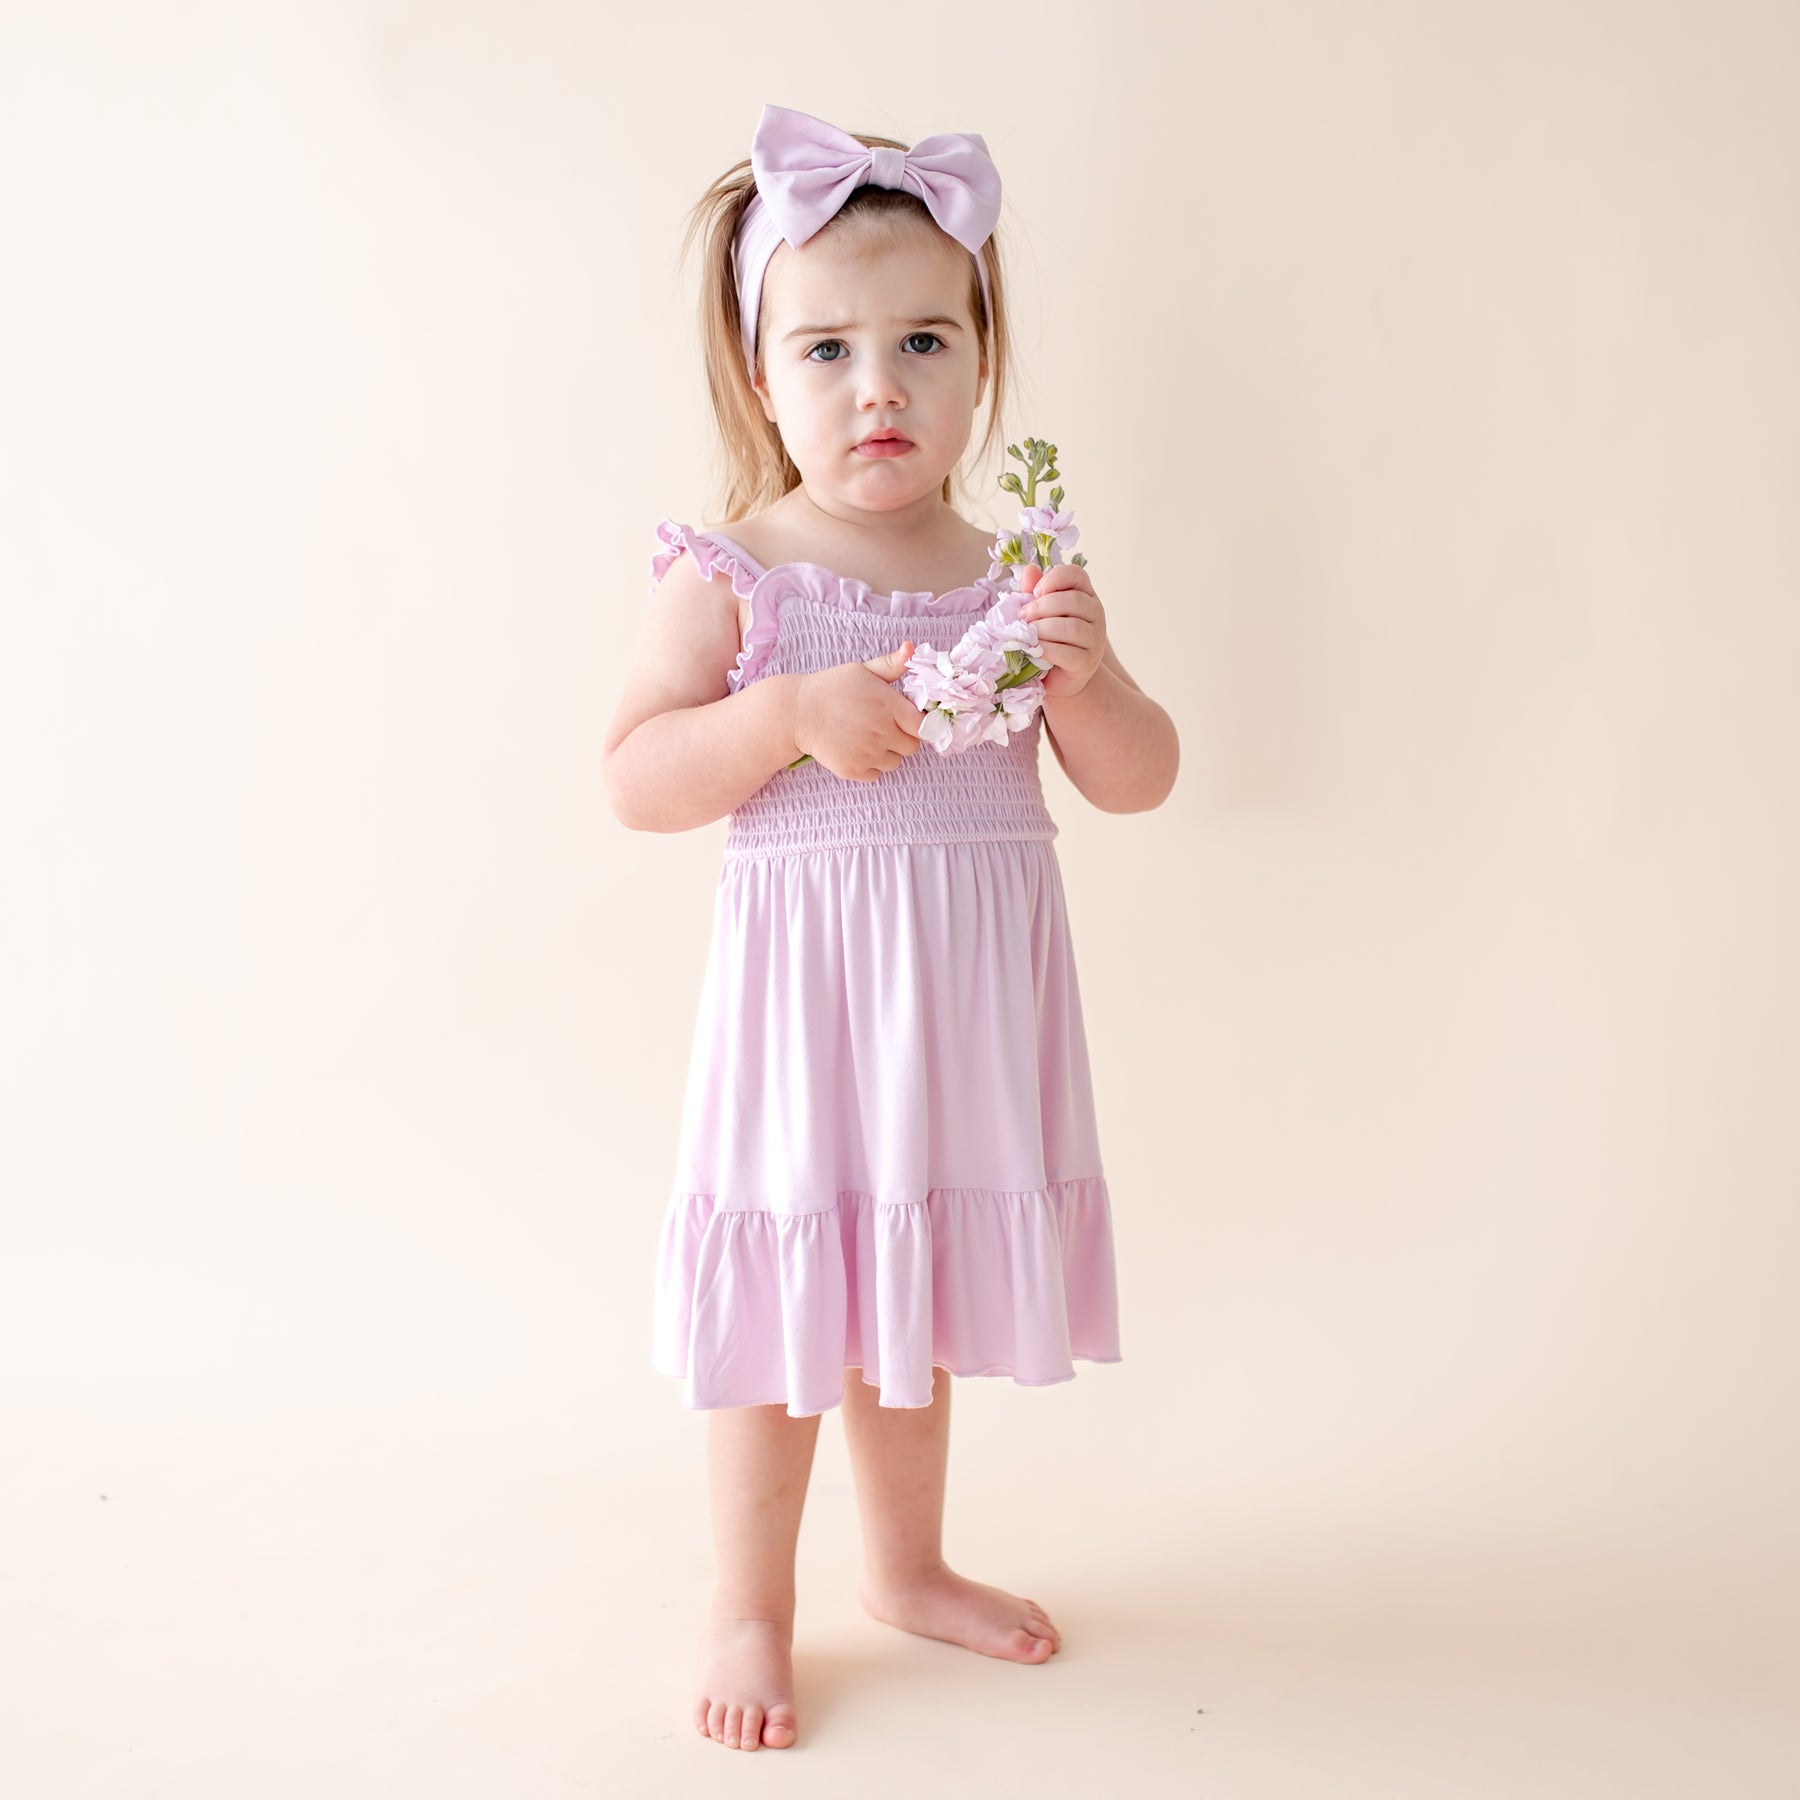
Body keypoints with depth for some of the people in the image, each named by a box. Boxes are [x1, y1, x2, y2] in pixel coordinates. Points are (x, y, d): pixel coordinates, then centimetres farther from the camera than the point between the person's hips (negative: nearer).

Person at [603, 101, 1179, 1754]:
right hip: (804, 983, -3)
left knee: (917, 1288, 19)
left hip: (966, 993, 4)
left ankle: (908, 1562, 40)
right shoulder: (729, 578, -7)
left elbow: (1140, 782, 3)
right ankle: (752, 1608, 28)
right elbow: (636, 782, -10)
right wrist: (790, 713, -24)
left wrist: (1083, 677, -16)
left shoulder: (1019, 577, 2)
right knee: (785, 1303, 6)